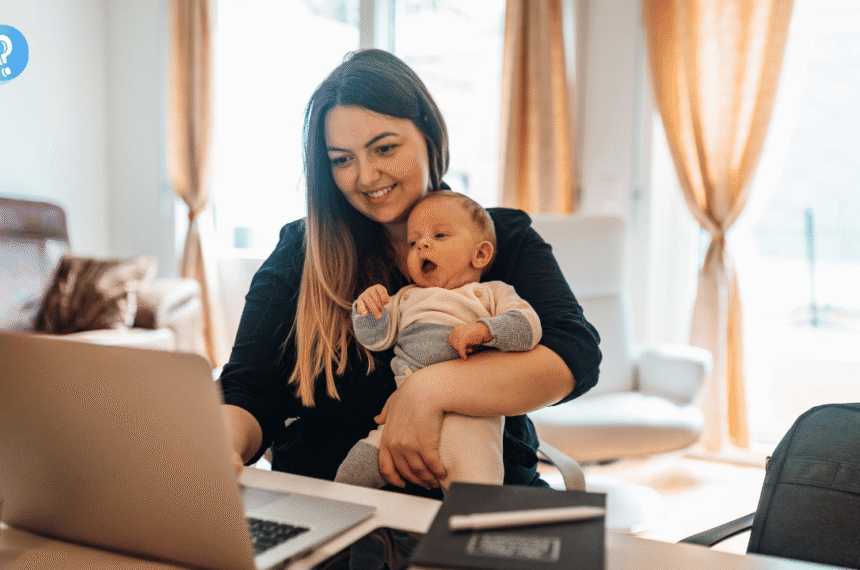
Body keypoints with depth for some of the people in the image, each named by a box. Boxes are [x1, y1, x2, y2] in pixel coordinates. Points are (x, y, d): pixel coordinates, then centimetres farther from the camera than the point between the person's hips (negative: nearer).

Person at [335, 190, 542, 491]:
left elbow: (529, 325, 2)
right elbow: (375, 338, 18)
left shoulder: (491, 293, 18)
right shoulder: (405, 297, 28)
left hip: (468, 412, -3)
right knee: (352, 473, -8)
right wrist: (366, 310, -3)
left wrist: (483, 330, -14)